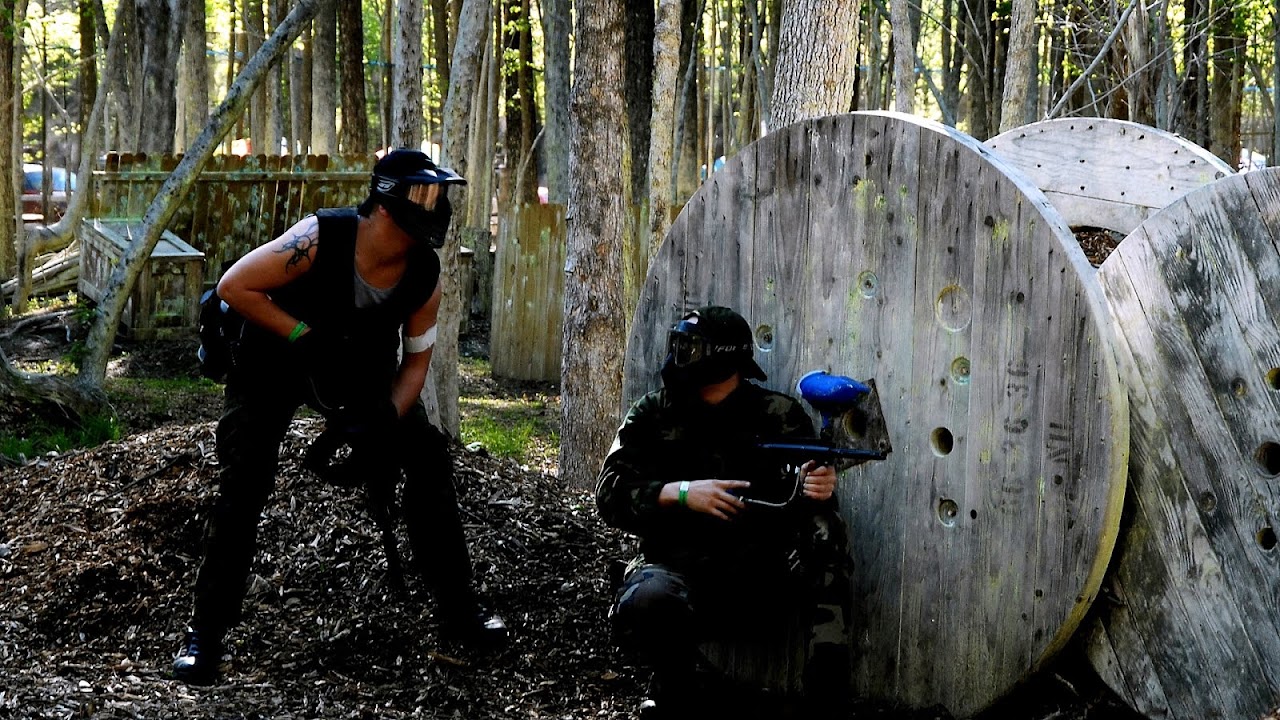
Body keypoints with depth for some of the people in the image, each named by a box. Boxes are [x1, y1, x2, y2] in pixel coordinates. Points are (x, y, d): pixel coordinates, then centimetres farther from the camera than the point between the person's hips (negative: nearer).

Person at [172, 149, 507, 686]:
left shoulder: (425, 274, -21)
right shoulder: (319, 239, -34)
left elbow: (417, 357, -7)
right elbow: (233, 287, -28)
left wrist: (388, 415, -23)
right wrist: (303, 334, -33)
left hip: (357, 363, 4)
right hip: (275, 358, -4)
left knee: (429, 456, -5)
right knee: (243, 484, -16)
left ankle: (457, 610, 8)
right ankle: (205, 632, -4)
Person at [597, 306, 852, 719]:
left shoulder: (780, 416, 7)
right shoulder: (653, 416, 8)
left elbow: (804, 494, 0)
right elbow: (611, 492, 1)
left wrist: (817, 488, -25)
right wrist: (682, 493, -14)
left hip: (761, 580, 0)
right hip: (677, 566, 0)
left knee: (821, 530, -29)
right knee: (645, 603, -35)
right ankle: (679, 687, -1)